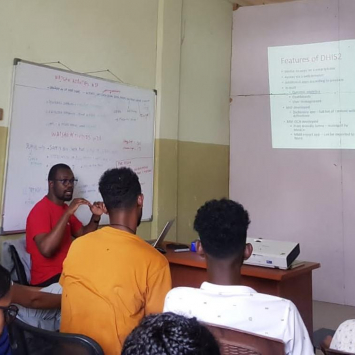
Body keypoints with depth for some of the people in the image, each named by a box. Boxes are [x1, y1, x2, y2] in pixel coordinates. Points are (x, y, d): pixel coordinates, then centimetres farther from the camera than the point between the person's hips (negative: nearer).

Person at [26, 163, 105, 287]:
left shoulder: (64, 208, 12)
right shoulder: (40, 210, -15)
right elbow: (46, 249, -30)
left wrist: (96, 216, -4)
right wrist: (68, 213, -31)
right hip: (48, 279, -8)